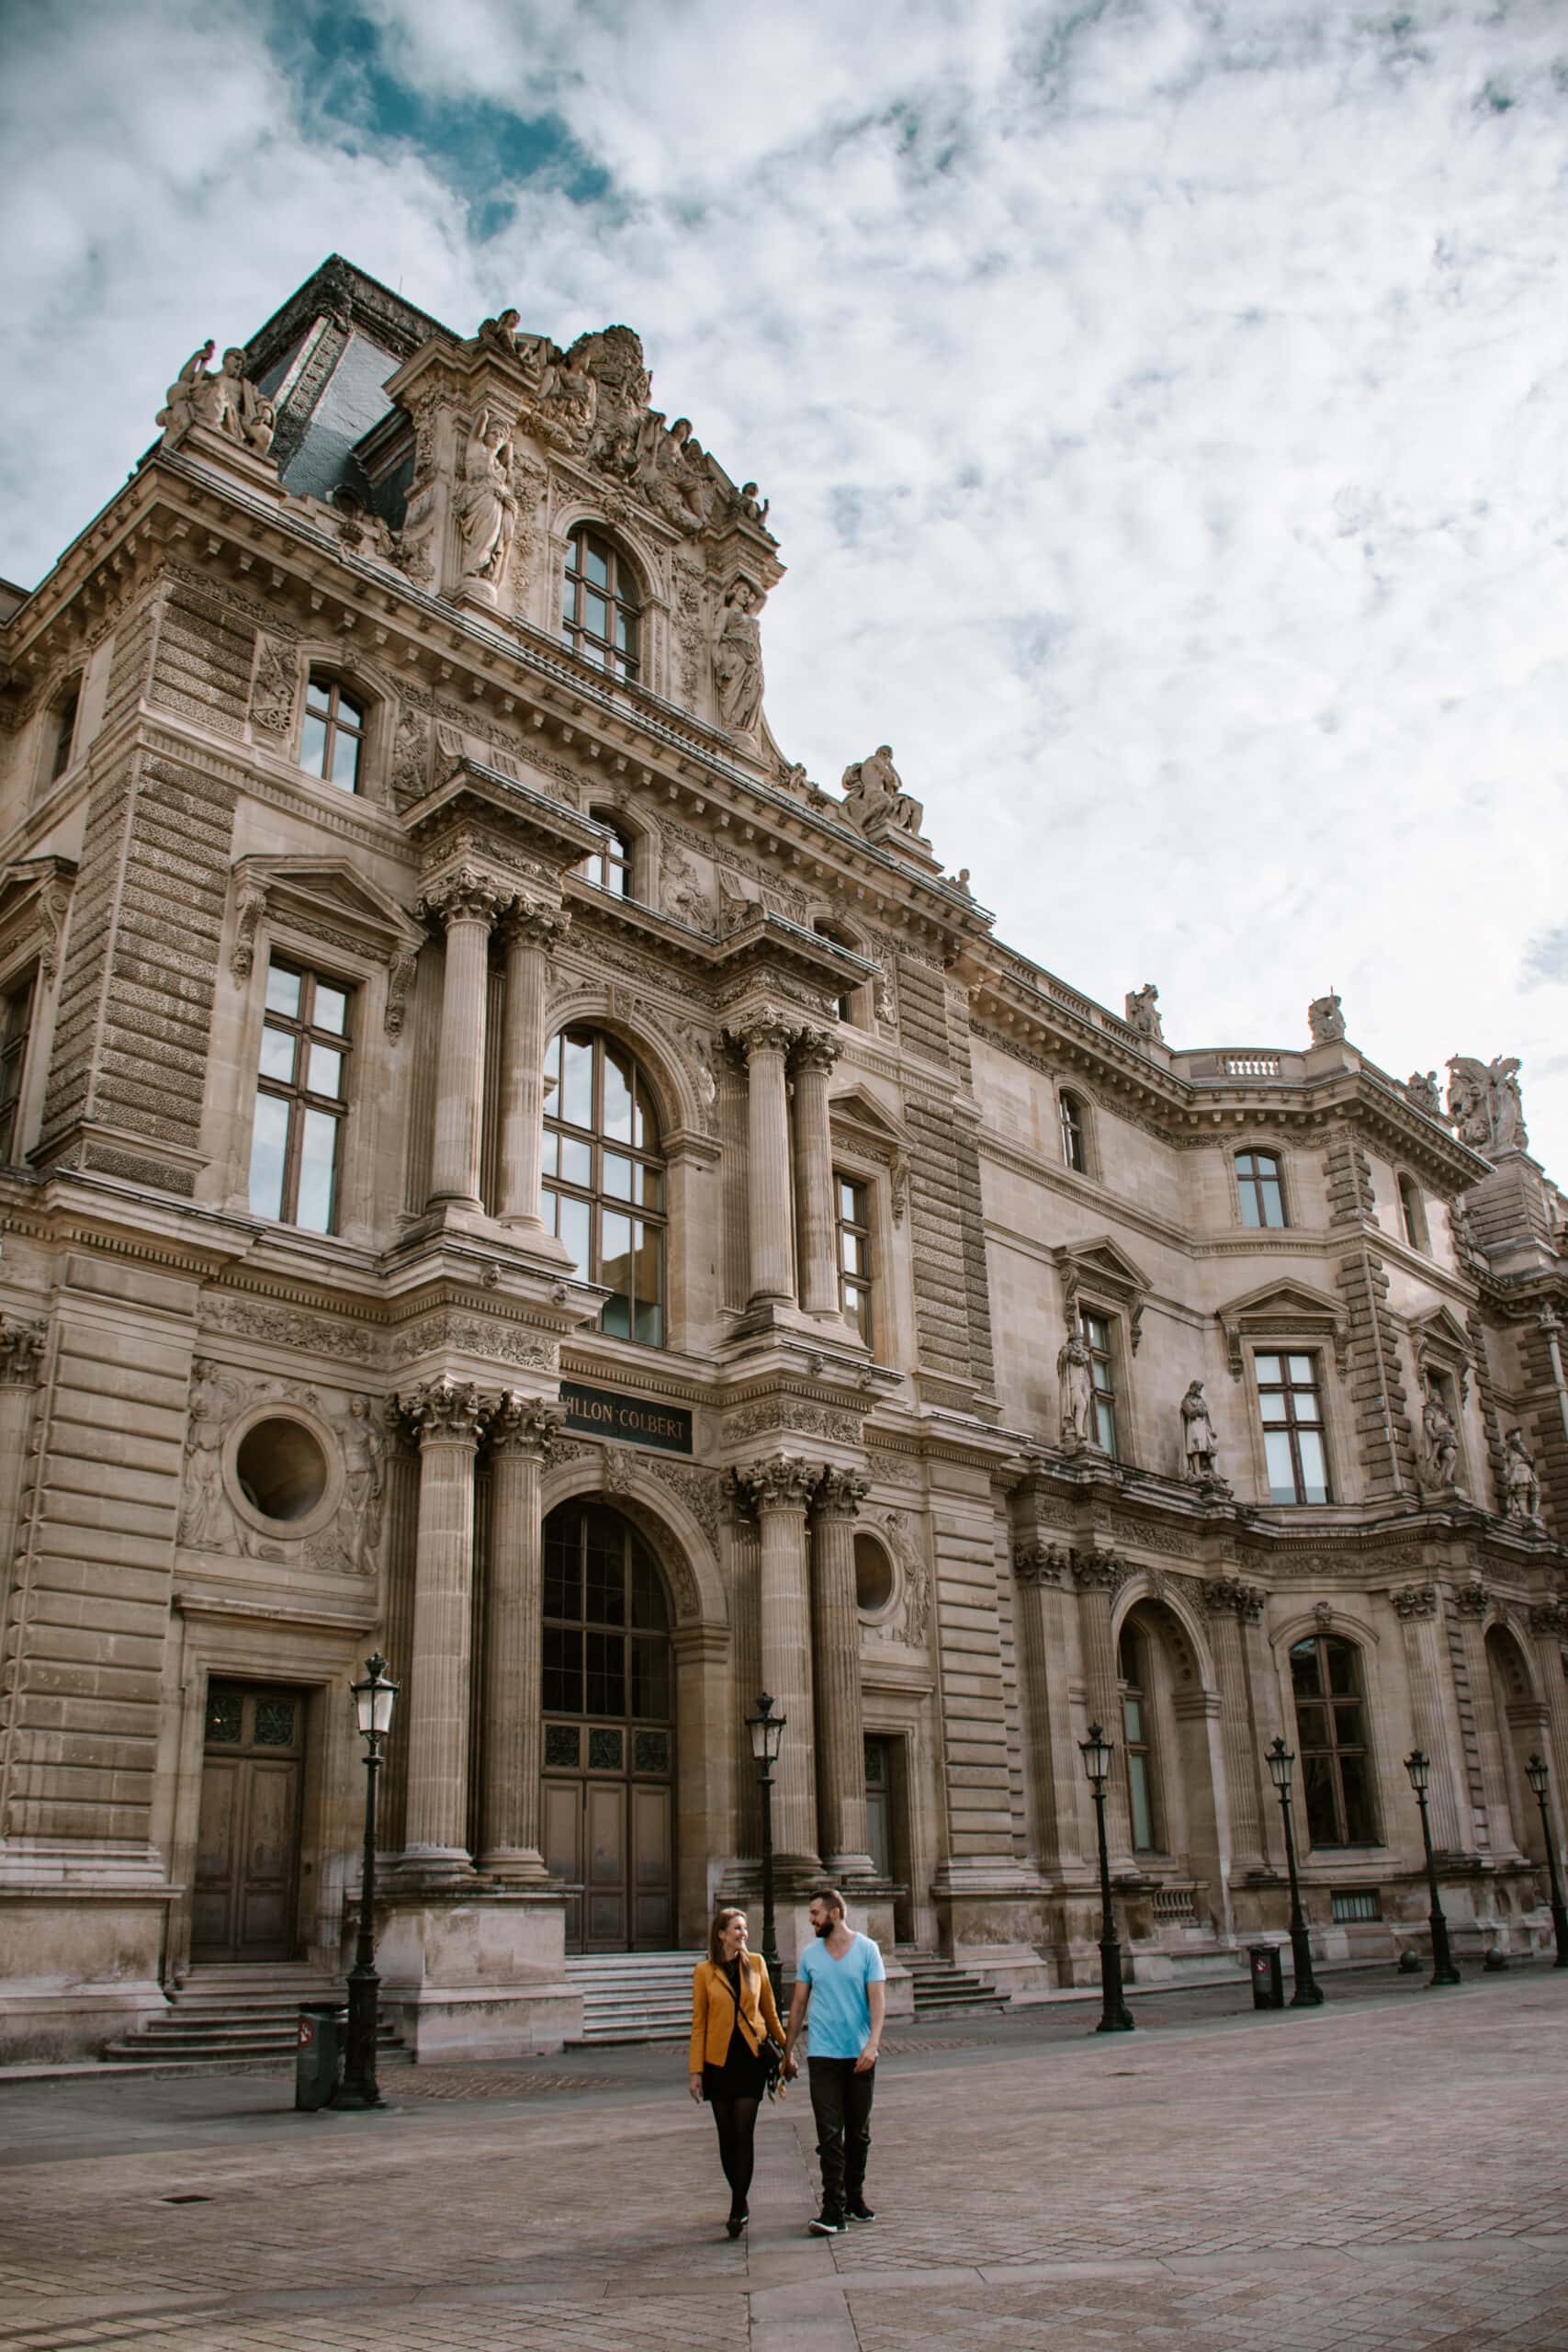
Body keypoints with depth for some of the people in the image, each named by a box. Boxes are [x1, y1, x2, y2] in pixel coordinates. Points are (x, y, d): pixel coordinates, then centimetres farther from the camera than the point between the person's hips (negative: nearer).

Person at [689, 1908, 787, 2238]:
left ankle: (738, 2209, -6)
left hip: (752, 2056, 0)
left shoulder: (755, 1963, 4)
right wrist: (696, 2070, -2)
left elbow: (769, 2011, 12)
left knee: (743, 2133, -8)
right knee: (727, 2134, 8)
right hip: (719, 2059, 0)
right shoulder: (704, 1971, -1)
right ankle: (740, 2202, 24)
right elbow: (698, 2022, 1)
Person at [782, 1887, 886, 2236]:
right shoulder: (810, 1954, 5)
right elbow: (799, 2004, 12)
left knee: (859, 2133, 10)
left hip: (860, 2055, -1)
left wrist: (873, 2043, -21)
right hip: (823, 2054, 1)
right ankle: (833, 2210, -8)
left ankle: (855, 2199, 25)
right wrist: (788, 2052, 13)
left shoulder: (867, 1949, -2)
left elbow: (878, 2000, -8)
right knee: (830, 2133, -7)